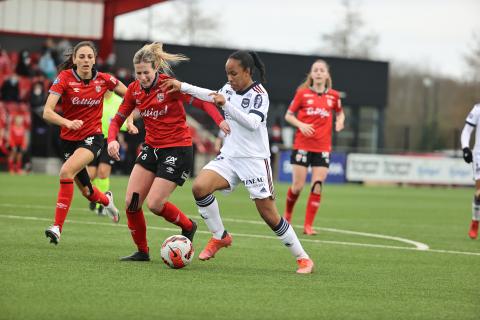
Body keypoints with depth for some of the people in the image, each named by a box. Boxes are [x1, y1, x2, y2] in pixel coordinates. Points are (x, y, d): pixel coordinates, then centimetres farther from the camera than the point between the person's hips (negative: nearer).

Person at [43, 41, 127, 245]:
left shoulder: (104, 80, -7)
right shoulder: (64, 78, -13)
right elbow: (47, 112, -22)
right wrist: (68, 122, -39)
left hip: (92, 137, -2)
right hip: (69, 138, 2)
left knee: (67, 171, -29)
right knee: (86, 191, 13)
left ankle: (57, 227, -28)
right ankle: (106, 200, 51)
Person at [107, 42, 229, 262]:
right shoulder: (134, 90, 0)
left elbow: (202, 102, -18)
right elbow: (118, 118, 8)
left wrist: (220, 120, -36)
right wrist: (112, 139, -12)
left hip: (177, 149, -6)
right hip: (152, 148, 6)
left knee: (154, 203, -13)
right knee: (131, 202, -3)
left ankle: (188, 227, 16)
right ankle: (142, 251, 14)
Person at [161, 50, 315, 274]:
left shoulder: (259, 94, -12)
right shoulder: (229, 89, 7)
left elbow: (252, 123, -28)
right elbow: (213, 96, 30)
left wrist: (226, 104, -35)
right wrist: (182, 87, 26)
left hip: (254, 160, -6)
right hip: (229, 157, 6)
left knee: (269, 215, -6)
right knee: (199, 187, -20)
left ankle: (303, 258, 9)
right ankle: (220, 237, 0)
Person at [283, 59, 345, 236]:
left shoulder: (333, 96, 5)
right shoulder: (302, 93, -1)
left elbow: (340, 113, 22)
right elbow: (288, 115, 5)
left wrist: (340, 121, 0)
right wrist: (301, 124, -13)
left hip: (323, 148, 2)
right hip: (302, 145, -2)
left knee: (317, 186, -6)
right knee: (298, 186, -2)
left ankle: (308, 225, 0)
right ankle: (287, 213, 28)